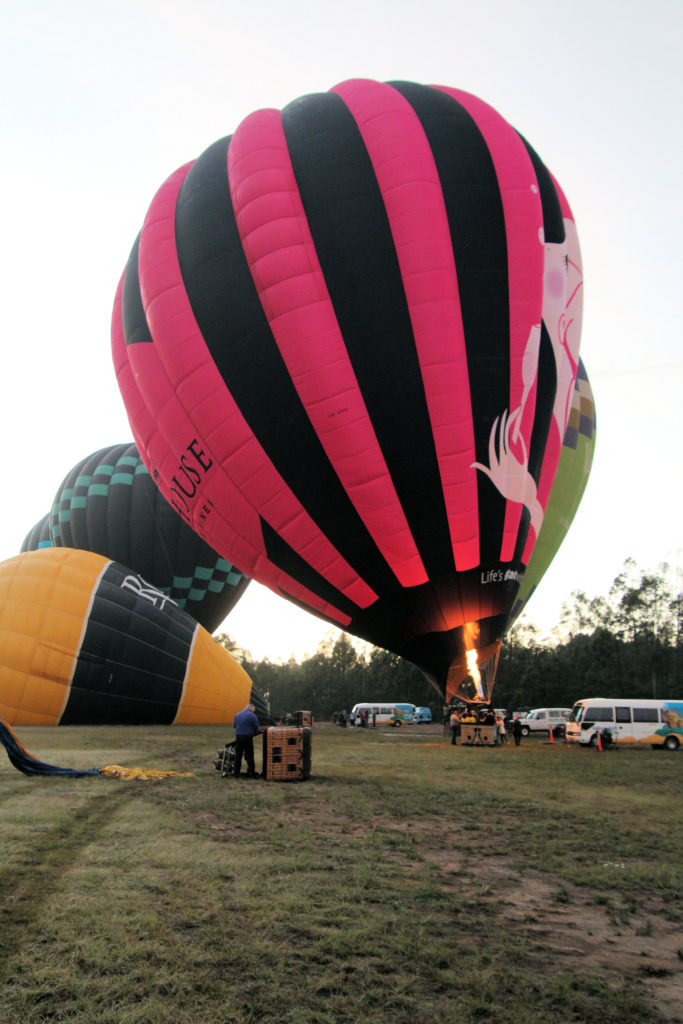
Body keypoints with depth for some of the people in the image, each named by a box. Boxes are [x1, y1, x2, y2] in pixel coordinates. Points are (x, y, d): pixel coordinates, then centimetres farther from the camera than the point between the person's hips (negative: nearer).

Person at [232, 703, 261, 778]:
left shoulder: (237, 714, 10)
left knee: (238, 756, 10)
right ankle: (252, 774, 3)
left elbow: (234, 725, 16)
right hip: (247, 737, -4)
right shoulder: (252, 716, -5)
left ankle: (236, 774, 12)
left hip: (238, 737, 4)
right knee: (249, 756, 2)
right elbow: (257, 728, -5)